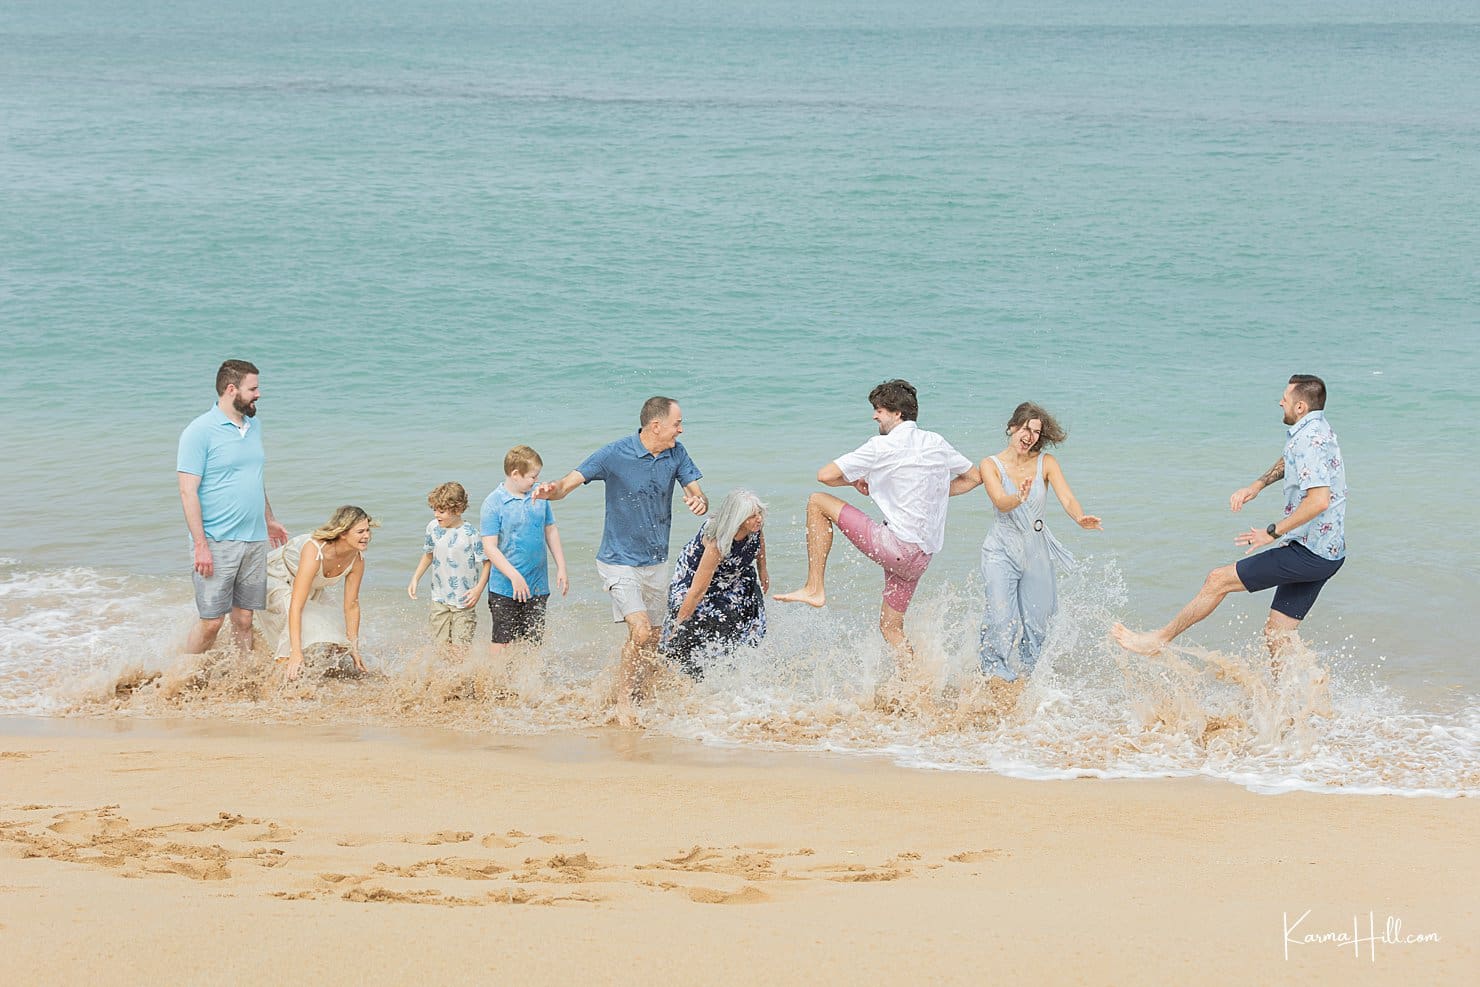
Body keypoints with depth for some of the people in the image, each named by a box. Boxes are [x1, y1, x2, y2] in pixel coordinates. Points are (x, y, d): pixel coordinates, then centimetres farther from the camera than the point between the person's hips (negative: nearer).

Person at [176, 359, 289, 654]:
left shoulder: (253, 427, 13)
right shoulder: (199, 431, -10)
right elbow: (188, 491, -13)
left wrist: (268, 520, 26)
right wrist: (201, 546, -18)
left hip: (254, 541, 6)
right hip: (217, 542, -6)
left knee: (244, 619, 8)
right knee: (211, 622, -5)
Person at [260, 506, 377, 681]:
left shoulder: (357, 559, -21)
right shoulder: (315, 551, -42)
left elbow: (352, 605, -10)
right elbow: (296, 606, -45)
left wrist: (354, 650, -7)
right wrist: (296, 653, -49)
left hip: (312, 589, 7)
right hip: (277, 580, -7)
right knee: (305, 620, -32)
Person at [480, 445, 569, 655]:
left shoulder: (539, 495, 5)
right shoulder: (493, 503, -11)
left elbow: (551, 531, 16)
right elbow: (489, 547, -13)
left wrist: (561, 569, 14)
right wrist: (515, 577, -19)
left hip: (537, 587, 5)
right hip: (504, 589, -4)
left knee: (533, 643, 8)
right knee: (503, 644, 0)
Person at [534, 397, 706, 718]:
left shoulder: (676, 453, -2)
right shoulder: (615, 454, -17)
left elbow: (696, 494, -2)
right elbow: (568, 483, -20)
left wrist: (699, 502, -28)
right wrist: (551, 490, -44)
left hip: (656, 563, 6)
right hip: (620, 562, -6)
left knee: (651, 642, 12)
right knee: (640, 631, -19)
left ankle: (640, 702, 29)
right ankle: (622, 703, -4)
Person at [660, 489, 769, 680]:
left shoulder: (754, 528, -24)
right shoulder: (716, 544, -42)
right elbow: (697, 591, -37)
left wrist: (763, 573, 18)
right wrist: (676, 626, -30)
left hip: (736, 577, 6)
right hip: (693, 576, -6)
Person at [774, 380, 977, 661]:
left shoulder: (883, 446, -9)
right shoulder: (937, 443, 10)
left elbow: (825, 475, -9)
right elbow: (974, 477, 24)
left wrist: (857, 482, 11)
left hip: (895, 545, -7)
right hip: (923, 555, 7)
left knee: (818, 503, 3)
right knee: (891, 627, 20)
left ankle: (815, 589, 1)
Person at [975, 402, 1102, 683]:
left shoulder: (1046, 462, -1)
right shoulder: (991, 465, -5)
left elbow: (1067, 498, -14)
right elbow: (1000, 502, -22)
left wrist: (1080, 517, -37)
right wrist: (1019, 498, -45)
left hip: (1037, 550, 3)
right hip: (1002, 550, -3)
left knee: (1035, 624, 7)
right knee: (1002, 620, -16)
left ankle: (1022, 679, 25)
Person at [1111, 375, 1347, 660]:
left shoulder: (1309, 439, -19)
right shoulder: (1317, 429, 14)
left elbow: (1319, 500, -31)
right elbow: (1290, 462, 36)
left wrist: (1273, 532, -23)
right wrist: (1256, 486, 20)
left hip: (1308, 554, -10)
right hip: (1329, 553, 10)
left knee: (1218, 580, -3)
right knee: (1276, 634, 11)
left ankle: (1158, 639, 7)